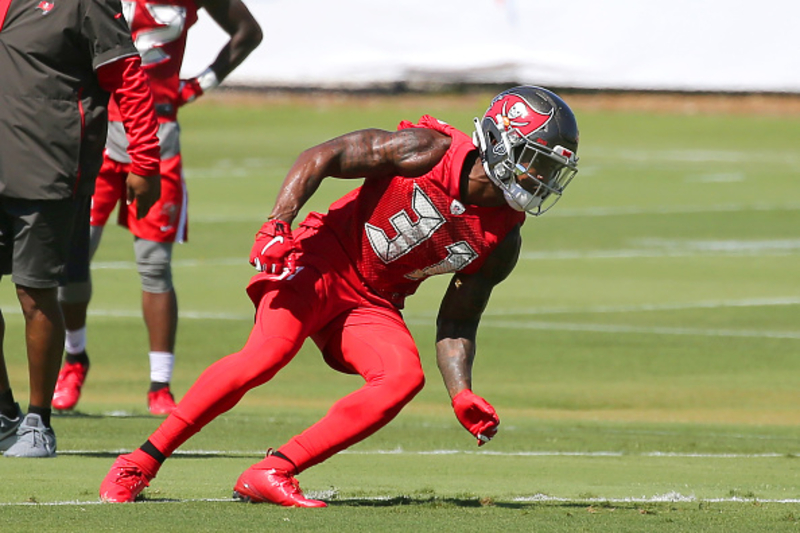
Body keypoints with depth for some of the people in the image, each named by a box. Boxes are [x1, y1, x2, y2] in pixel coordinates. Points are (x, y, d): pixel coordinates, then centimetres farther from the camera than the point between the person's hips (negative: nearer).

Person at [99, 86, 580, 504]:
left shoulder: (501, 240, 0)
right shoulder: (429, 150, -14)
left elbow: (457, 324, 7)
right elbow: (324, 157, -11)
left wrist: (462, 394, -9)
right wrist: (279, 224, -23)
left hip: (373, 304, 5)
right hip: (323, 262, -5)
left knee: (404, 377, -22)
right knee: (268, 353, -28)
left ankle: (271, 475, -21)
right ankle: (141, 462, -19)